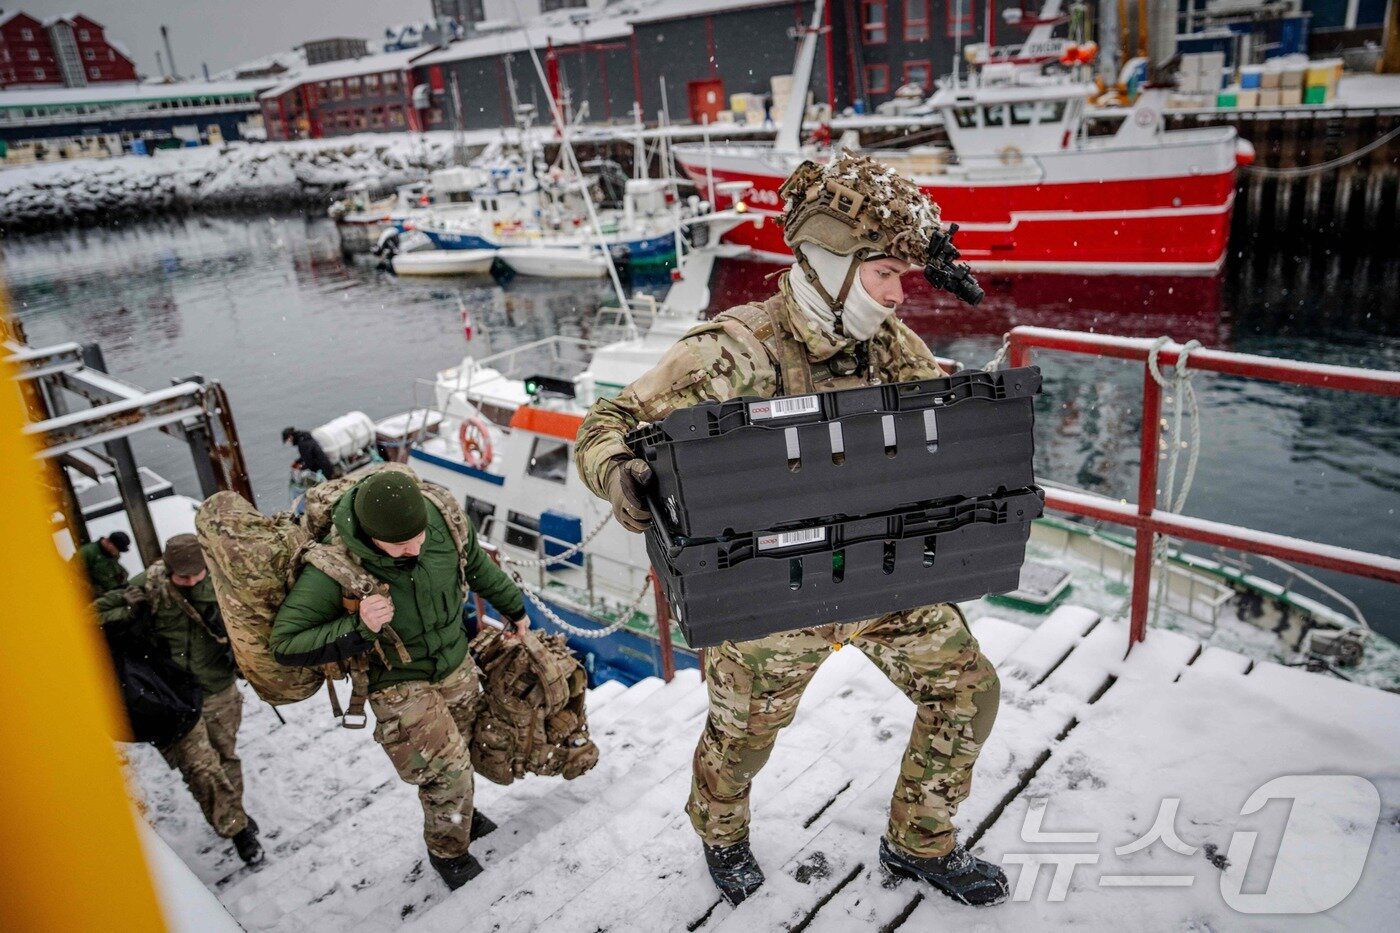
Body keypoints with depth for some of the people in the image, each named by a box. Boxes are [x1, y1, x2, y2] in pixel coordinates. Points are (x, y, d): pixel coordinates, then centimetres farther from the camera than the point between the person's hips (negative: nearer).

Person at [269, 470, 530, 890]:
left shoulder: (444, 519, -23)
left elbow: (478, 567, 0)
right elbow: (284, 644, -26)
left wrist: (514, 608, 16)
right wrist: (357, 628, -41)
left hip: (457, 665, 5)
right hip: (399, 683, -4)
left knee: (462, 748, 23)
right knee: (446, 764, -2)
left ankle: (460, 813, 54)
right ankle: (448, 850, 28)